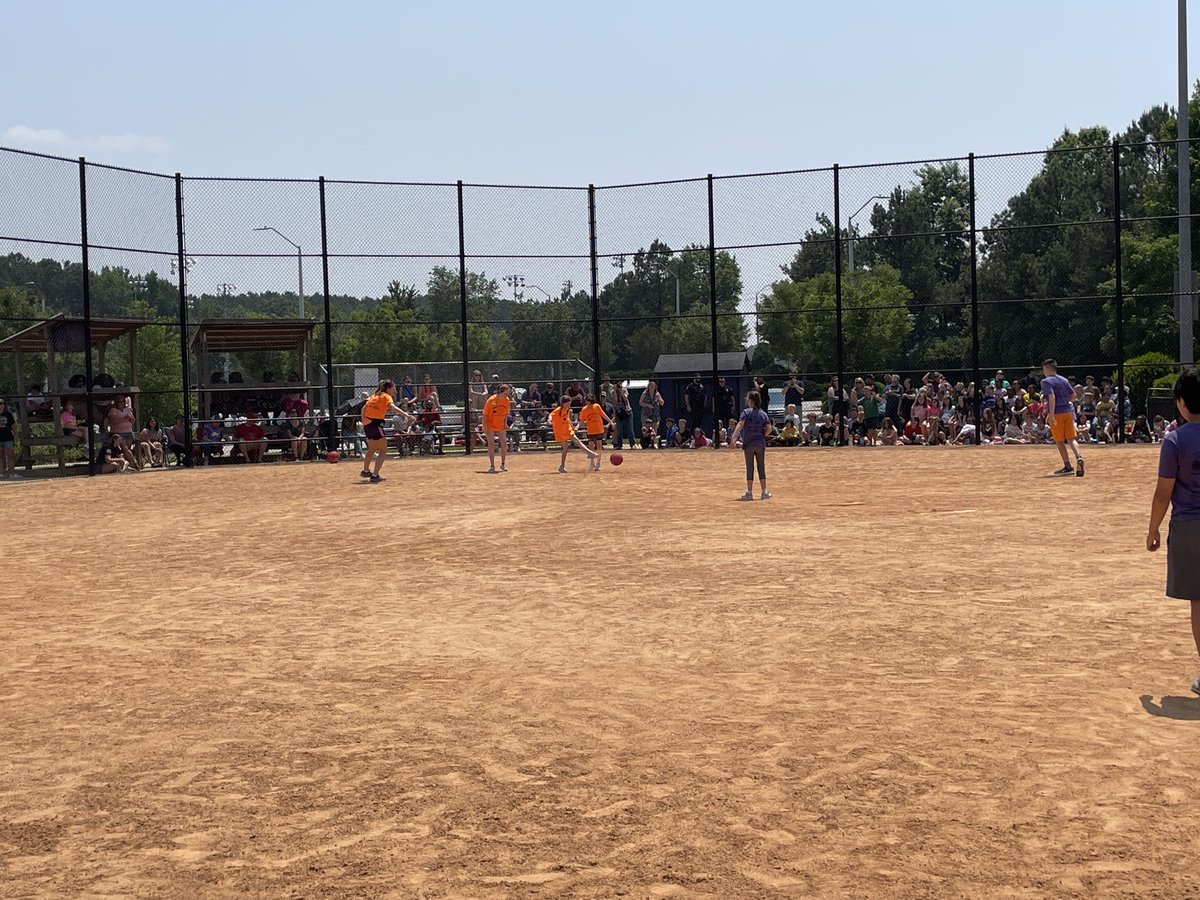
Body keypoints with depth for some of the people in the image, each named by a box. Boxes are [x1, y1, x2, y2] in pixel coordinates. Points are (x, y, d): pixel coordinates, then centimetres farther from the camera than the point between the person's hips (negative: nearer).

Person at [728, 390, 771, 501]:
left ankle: (749, 493, 2)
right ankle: (764, 492, 11)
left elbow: (740, 425, -18)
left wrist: (733, 438, -26)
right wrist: (762, 436, 13)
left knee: (750, 468, 2)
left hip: (748, 444, -3)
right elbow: (769, 429, -4)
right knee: (761, 468, 10)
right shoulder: (763, 414, 4)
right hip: (760, 444, 3)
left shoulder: (746, 412, -5)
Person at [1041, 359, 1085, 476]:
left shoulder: (1046, 381, -8)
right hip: (1068, 412, 5)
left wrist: (1051, 415, -26)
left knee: (1059, 441, 5)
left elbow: (1051, 396, -21)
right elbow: (1073, 395, 15)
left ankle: (1068, 466, 6)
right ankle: (1079, 457, -23)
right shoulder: (1064, 380, 13)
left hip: (1056, 413, -5)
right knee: (1071, 438, 4)